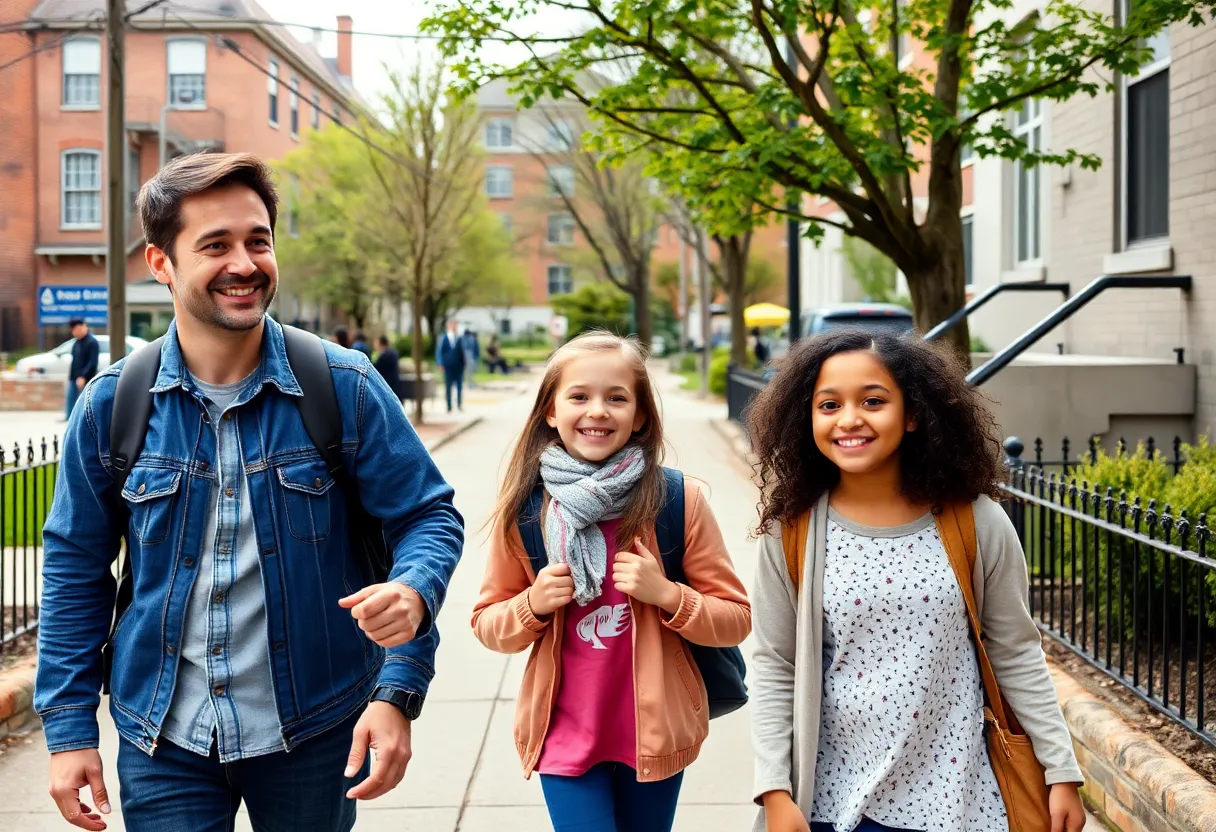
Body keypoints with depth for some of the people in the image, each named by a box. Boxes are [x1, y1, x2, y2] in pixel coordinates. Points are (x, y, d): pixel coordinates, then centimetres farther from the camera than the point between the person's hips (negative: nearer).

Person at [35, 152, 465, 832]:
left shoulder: (346, 387, -9)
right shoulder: (112, 403, -4)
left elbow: (428, 515, -5)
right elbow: (76, 566, 3)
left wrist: (412, 592, -27)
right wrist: (69, 729, 0)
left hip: (315, 732, 0)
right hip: (164, 743, 0)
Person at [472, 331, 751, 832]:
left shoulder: (680, 501, -10)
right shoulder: (523, 508, -6)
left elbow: (736, 620, -4)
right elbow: (488, 626, 5)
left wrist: (667, 595, -21)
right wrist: (533, 604, -15)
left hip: (653, 730, 0)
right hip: (565, 735, 0)